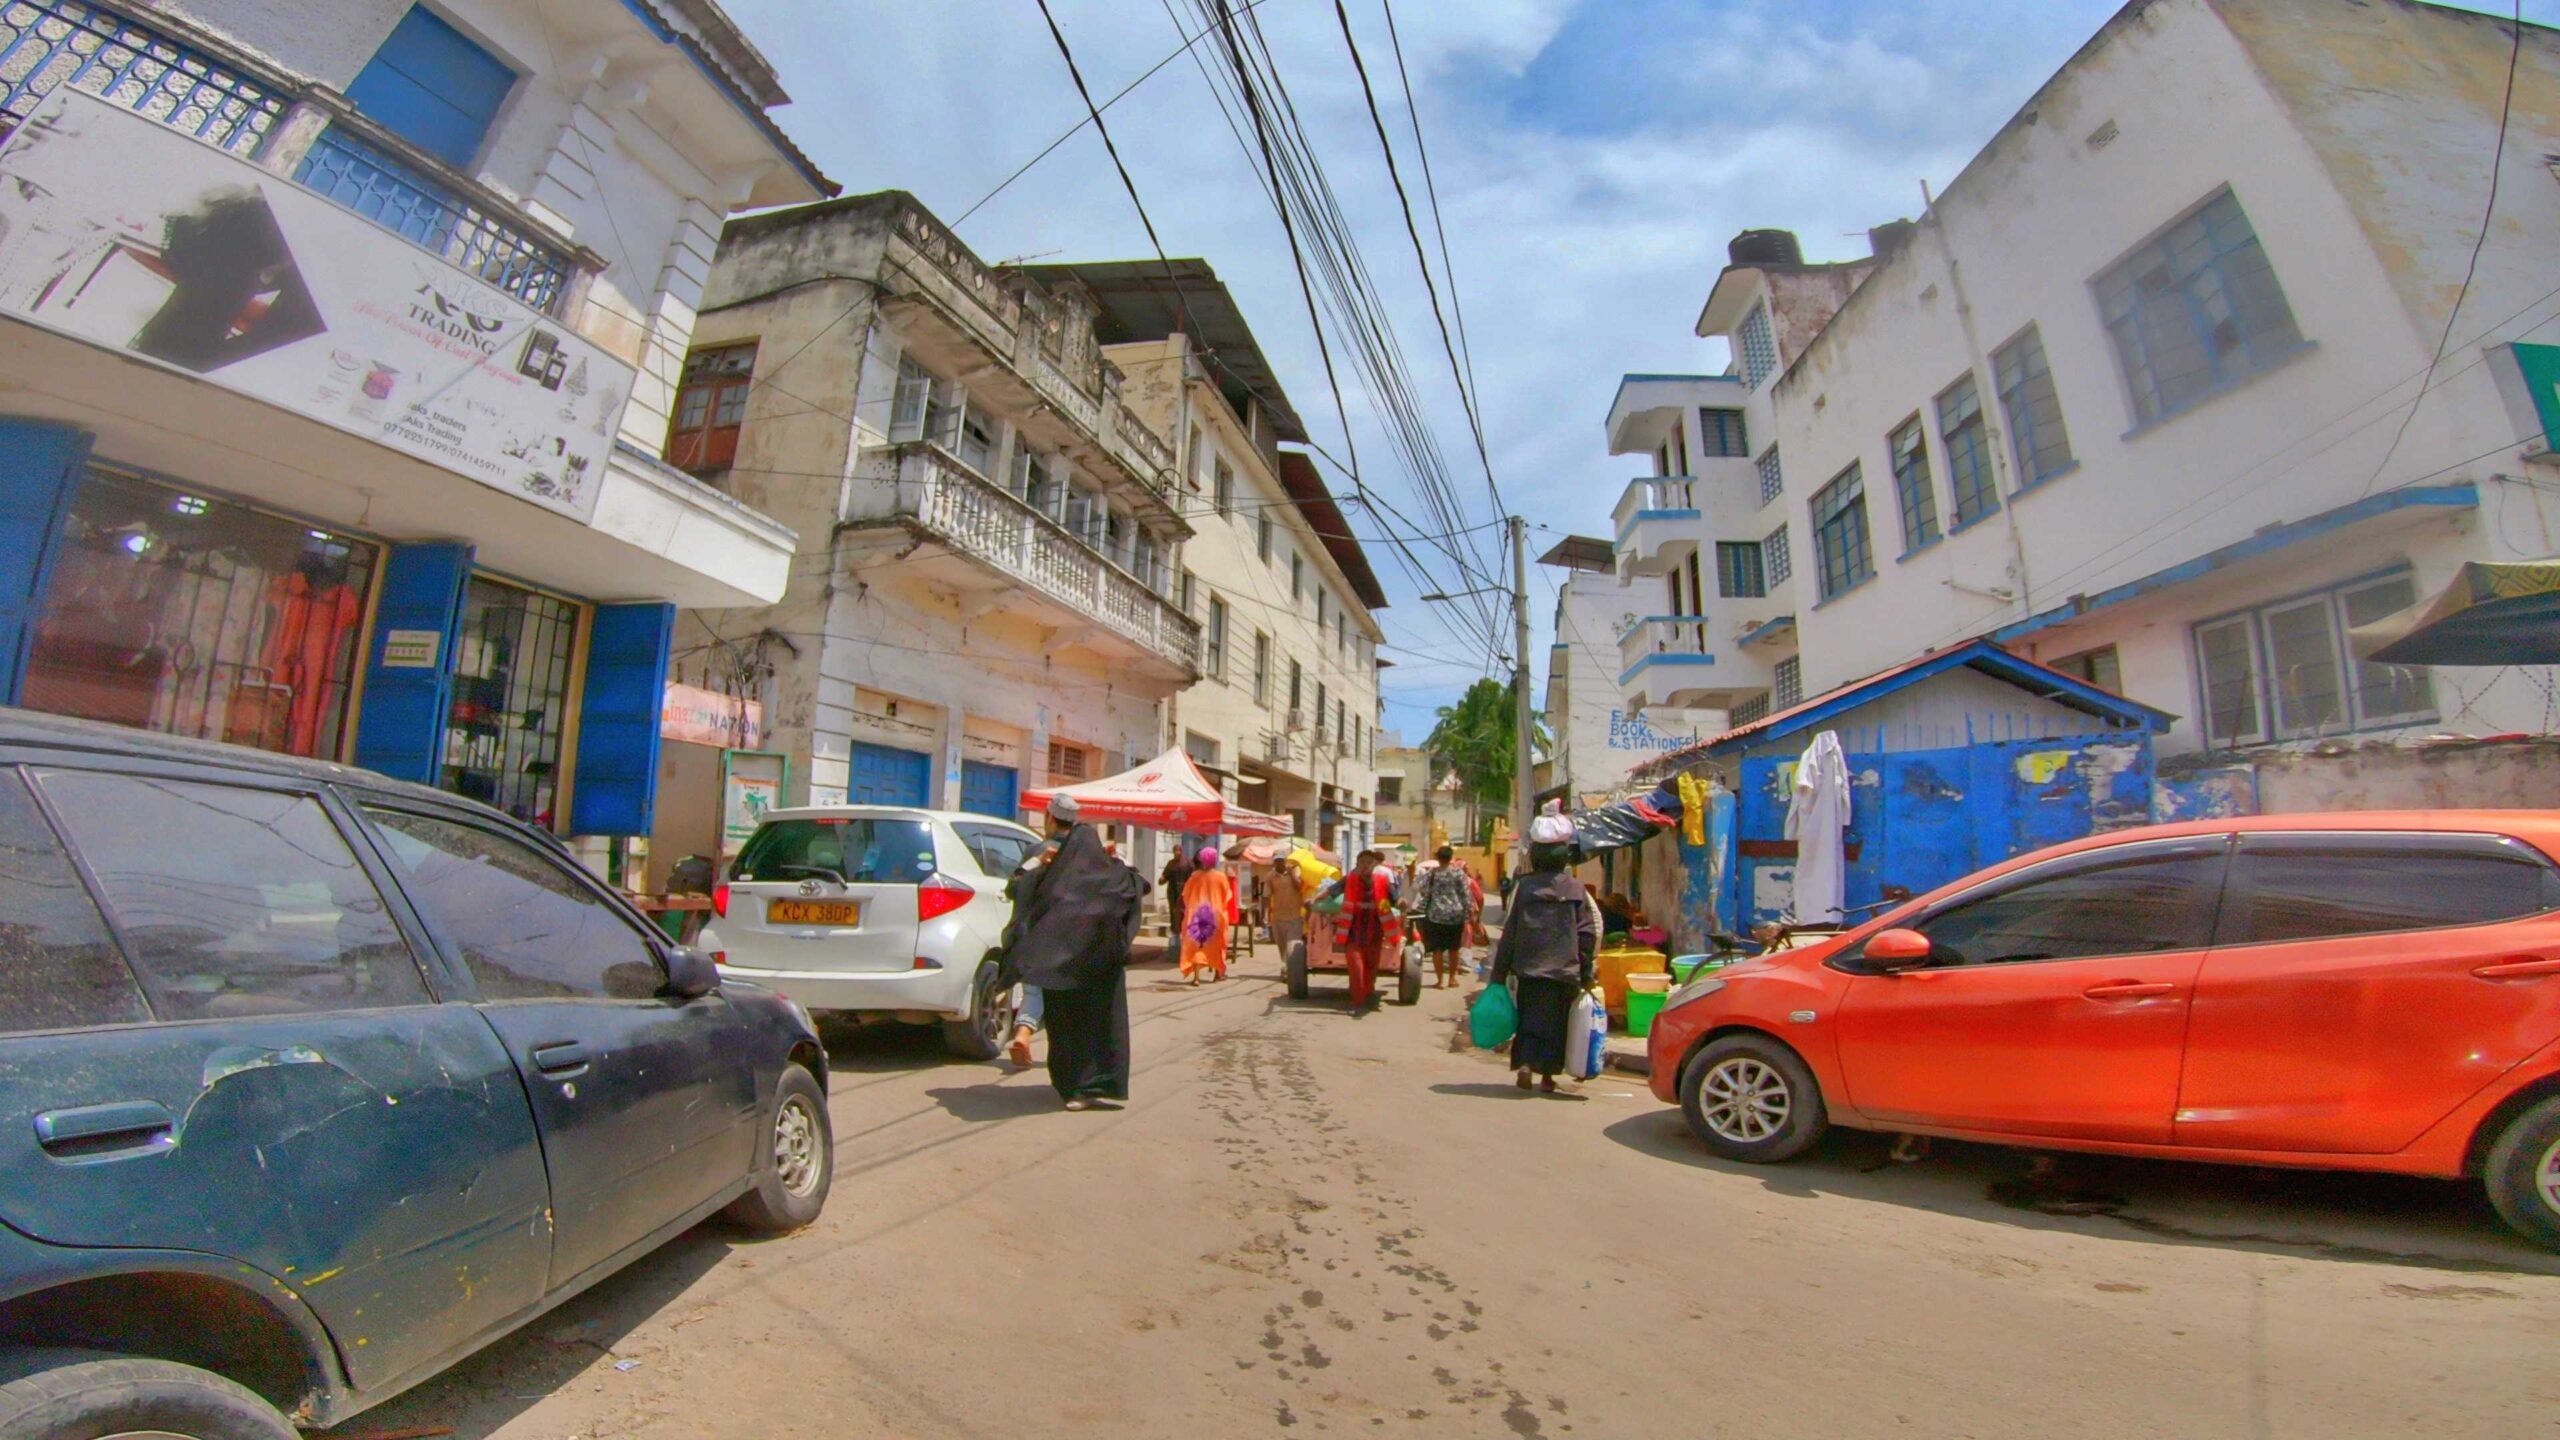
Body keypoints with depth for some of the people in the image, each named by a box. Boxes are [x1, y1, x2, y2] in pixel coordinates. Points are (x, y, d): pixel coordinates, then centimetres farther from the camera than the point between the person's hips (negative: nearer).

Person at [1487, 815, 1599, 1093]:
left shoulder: (1523, 887, -3)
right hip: (1564, 971, 0)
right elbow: (1588, 933, -1)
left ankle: (1525, 1063, -9)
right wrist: (1586, 975, 7)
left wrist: (1499, 973, 4)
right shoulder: (1576, 889, -1)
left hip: (1529, 969, 0)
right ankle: (1547, 1075, 15)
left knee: (1529, 1019, 10)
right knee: (1556, 1023, 12)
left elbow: (1509, 933, -2)